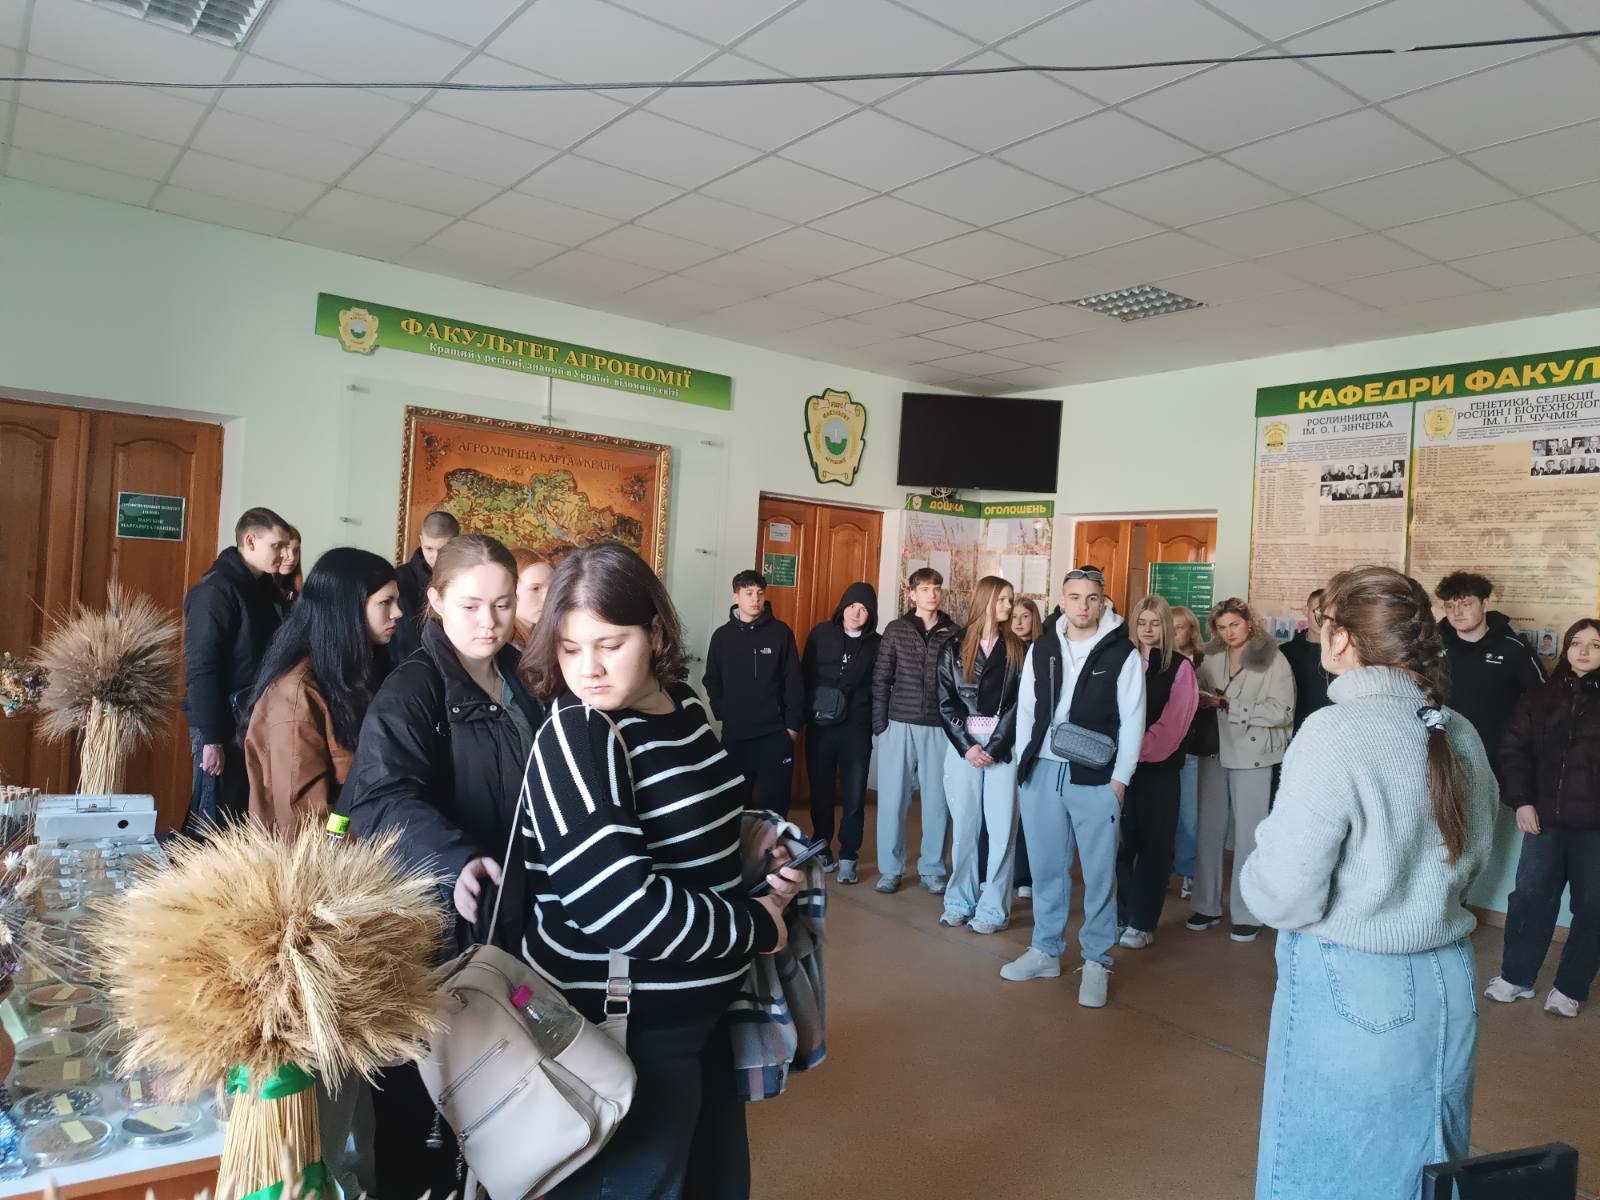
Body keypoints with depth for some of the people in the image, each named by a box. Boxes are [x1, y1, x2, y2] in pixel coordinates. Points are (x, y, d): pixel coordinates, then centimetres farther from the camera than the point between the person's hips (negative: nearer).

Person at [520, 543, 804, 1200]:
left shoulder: (683, 706, 1)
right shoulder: (574, 740, -22)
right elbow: (623, 908, -31)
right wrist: (757, 927, -18)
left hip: (699, 1006, 8)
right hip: (623, 1023, -8)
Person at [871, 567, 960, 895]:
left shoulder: (954, 633, 3)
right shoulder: (896, 629, 3)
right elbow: (880, 680, 3)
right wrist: (879, 724, -2)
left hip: (939, 728, 0)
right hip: (899, 725, 0)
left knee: (937, 799, 5)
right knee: (892, 797, 5)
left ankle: (932, 869, 19)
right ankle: (890, 869, 17)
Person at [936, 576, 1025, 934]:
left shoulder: (1017, 650, 5)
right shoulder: (954, 648, 6)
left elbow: (1019, 704, -1)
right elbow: (946, 703, 2)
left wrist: (994, 748, -10)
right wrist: (966, 746, -9)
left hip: (1003, 747, 0)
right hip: (963, 745, 1)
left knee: (1001, 828, -2)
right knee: (963, 826, 5)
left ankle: (993, 908, 4)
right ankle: (960, 902, 16)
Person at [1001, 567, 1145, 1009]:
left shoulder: (1122, 654, -4)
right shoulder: (1041, 648, 7)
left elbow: (1132, 721, -5)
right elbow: (1026, 710, 11)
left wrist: (1120, 779, -9)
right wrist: (1025, 763, 5)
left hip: (1096, 779, -3)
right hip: (1042, 773, 4)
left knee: (1099, 873, 3)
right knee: (1047, 867, 13)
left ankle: (1097, 961, 17)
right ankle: (1046, 950, 26)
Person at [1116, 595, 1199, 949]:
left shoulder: (1180, 667, -1)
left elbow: (1172, 724, -9)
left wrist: (1138, 750, -20)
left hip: (1159, 768, -2)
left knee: (1153, 844, 4)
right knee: (1121, 841, 3)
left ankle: (1142, 922, 11)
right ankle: (1119, 914, 15)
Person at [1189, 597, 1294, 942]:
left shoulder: (1273, 660, -6)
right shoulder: (1211, 659, 8)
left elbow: (1282, 712, -13)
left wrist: (1231, 706, -17)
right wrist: (1202, 701, -6)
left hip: (1253, 756, -4)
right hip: (1215, 752, 4)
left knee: (1248, 835, 2)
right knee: (1209, 830, 8)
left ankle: (1247, 913, 13)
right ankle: (1207, 906, 19)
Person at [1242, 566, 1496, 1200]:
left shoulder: (1336, 733, -22)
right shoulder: (1459, 735, 0)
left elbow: (1283, 897, -22)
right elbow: (1473, 856, 15)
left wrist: (1257, 865, -2)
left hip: (1352, 993, -7)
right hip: (1447, 987, 7)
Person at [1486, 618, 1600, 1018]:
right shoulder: (1541, 698, 5)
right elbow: (1514, 750, 4)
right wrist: (1521, 800, -6)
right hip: (1545, 818, 2)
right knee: (1529, 897, 7)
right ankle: (1516, 976, 20)